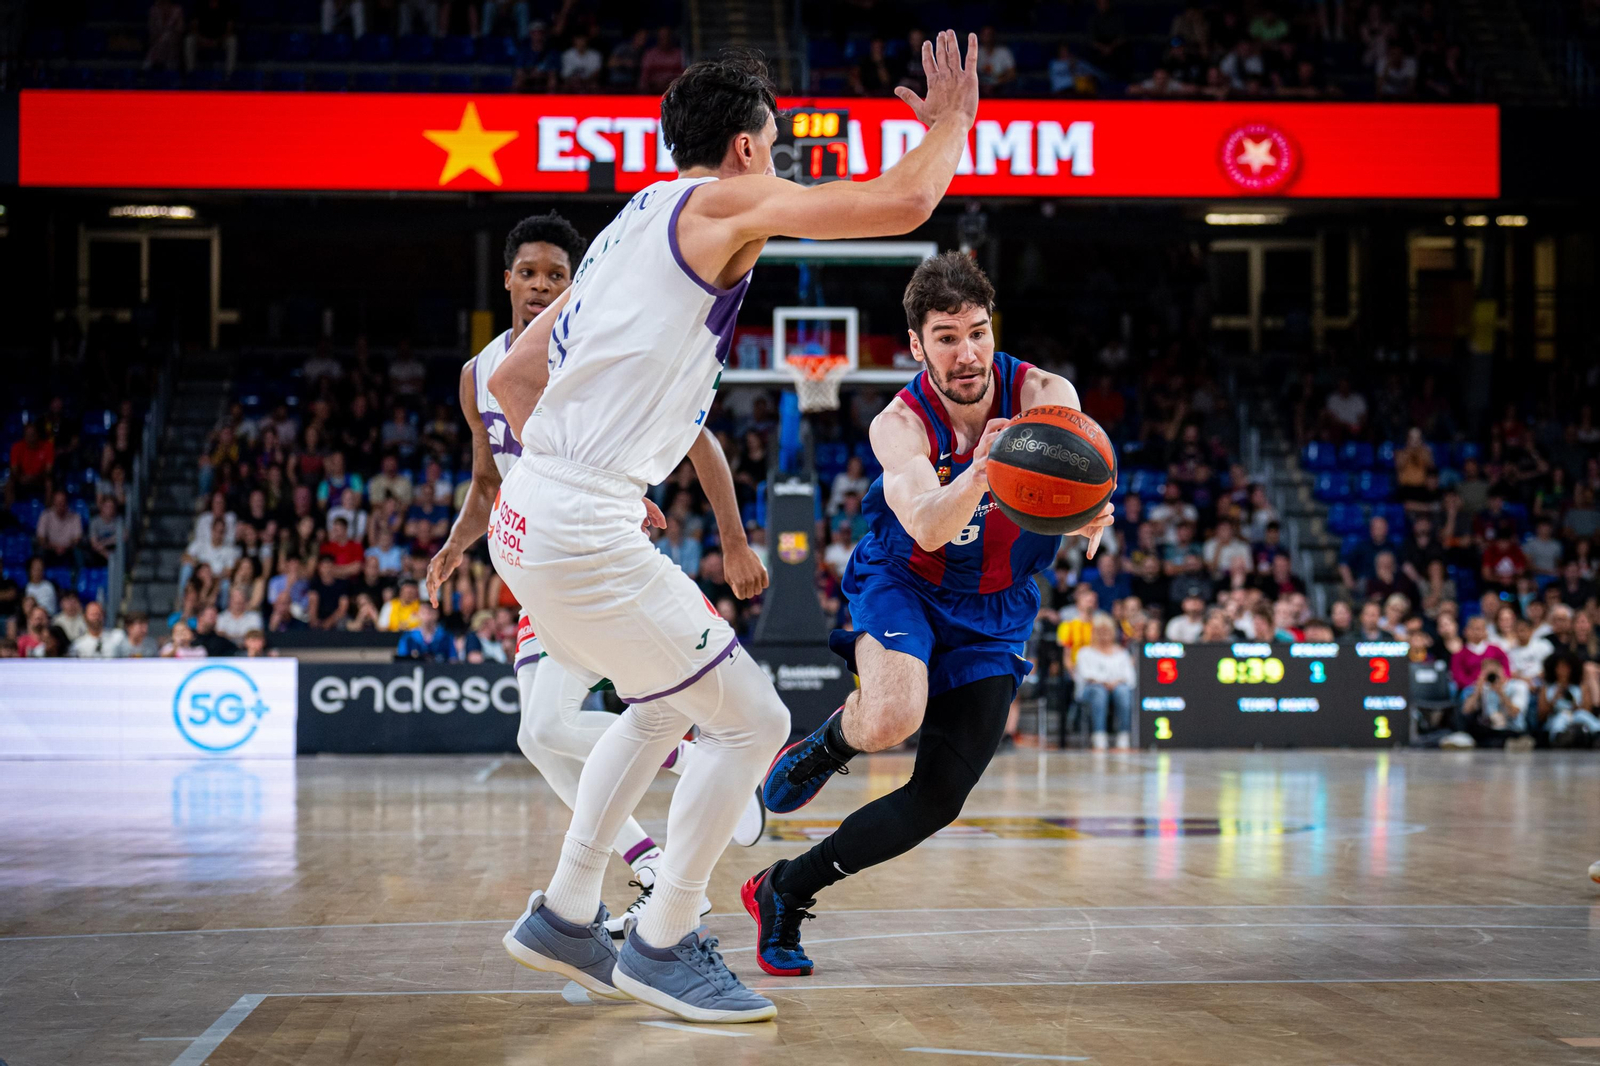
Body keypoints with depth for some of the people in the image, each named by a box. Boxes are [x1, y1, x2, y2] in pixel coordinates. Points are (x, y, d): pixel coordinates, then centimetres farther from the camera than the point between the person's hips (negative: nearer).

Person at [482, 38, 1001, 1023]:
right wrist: (952, 121, 5)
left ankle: (564, 918, 30)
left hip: (531, 518, 10)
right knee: (752, 721, 0)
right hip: (583, 533, -10)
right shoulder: (722, 202, -6)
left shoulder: (634, 226, 21)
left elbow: (512, 378, 24)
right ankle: (663, 946, 8)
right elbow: (901, 204, -14)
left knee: (665, 706, 27)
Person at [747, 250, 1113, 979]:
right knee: (891, 720, -35)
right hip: (902, 584, -2)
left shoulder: (1045, 396, -18)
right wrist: (981, 471, -58)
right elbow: (926, 524, -38)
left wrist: (1090, 517, -57)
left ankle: (784, 891, 13)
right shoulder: (899, 426, -20)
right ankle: (824, 747, 1)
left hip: (992, 613, 3)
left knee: (940, 797, -4)